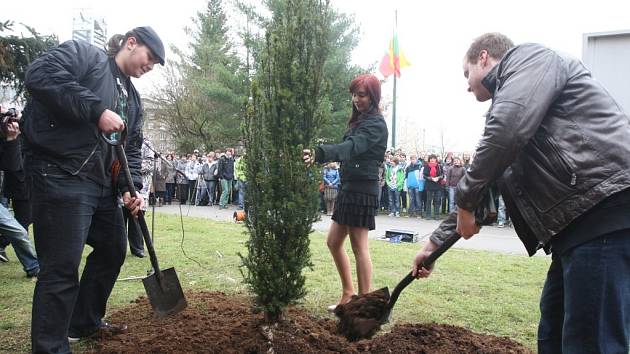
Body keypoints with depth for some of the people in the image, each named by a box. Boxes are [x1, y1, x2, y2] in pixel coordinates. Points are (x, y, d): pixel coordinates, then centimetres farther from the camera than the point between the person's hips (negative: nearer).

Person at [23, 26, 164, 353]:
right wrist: (97, 110, -23)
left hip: (104, 185, 9)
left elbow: (132, 149, 18)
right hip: (61, 177, -9)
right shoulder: (84, 53, 0)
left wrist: (130, 187, 1)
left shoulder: (133, 98, 21)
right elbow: (40, 75, -19)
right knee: (62, 268, -7)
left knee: (112, 251, 17)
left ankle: (85, 323, 35)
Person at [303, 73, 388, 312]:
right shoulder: (358, 120, 17)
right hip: (348, 187, 9)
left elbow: (352, 147, -30)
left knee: (359, 247, -4)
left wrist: (320, 153, -44)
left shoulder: (376, 124, -12)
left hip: (363, 190, -9)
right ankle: (348, 293, 26)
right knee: (333, 242, 13)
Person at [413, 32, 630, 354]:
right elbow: (491, 183, 31)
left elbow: (507, 131, -19)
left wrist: (465, 199, -5)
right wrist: (435, 243, 32)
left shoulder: (529, 57, 2)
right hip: (575, 222, 10)